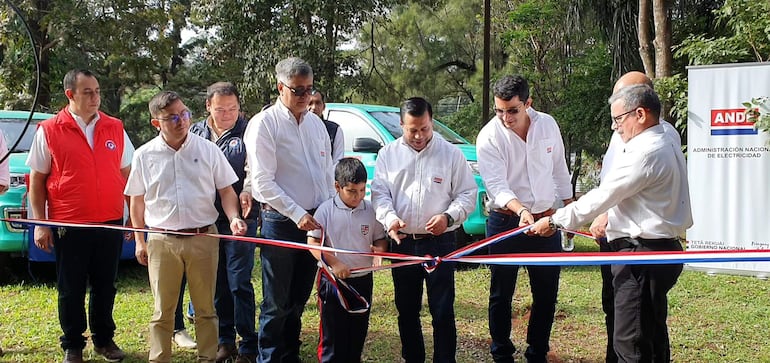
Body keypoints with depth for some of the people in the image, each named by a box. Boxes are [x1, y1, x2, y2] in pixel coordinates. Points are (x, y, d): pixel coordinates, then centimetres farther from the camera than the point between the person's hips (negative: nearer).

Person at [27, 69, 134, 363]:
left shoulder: (115, 128, 6)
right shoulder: (49, 131, -2)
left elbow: (126, 174, 13)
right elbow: (36, 181, 0)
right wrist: (40, 223, -6)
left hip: (111, 223, 2)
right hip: (68, 226, -2)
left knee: (105, 286, 12)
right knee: (71, 289, 7)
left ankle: (104, 339, 26)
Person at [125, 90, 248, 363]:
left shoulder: (208, 150, 0)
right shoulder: (145, 155, 3)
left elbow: (226, 190, 6)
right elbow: (137, 200, 10)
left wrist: (234, 217, -12)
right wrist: (140, 241, 8)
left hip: (203, 238, 0)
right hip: (162, 240, 0)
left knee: (206, 308, 8)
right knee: (163, 310, 8)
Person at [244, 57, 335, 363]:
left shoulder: (316, 123, 11)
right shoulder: (264, 123, -9)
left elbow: (328, 171, 18)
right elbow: (262, 182, -14)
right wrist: (297, 214, -19)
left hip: (315, 220, 6)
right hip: (281, 222, -6)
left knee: (299, 299, 16)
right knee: (277, 303, 2)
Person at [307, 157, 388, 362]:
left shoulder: (370, 211, 1)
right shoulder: (326, 210, -7)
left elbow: (380, 239, 10)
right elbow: (313, 242, -8)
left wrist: (379, 250, -13)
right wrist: (333, 263, -19)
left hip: (363, 279, 3)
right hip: (333, 280, -3)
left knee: (358, 332, 12)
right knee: (332, 333, 2)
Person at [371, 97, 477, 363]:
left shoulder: (451, 154, 3)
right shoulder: (388, 154, 8)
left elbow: (467, 194, 4)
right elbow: (379, 193, 4)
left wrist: (448, 216, -15)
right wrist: (389, 218, -16)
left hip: (440, 241, -2)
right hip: (402, 242, 3)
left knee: (442, 311, -3)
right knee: (406, 310, 12)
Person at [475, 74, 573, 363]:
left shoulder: (547, 125, -2)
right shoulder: (489, 137, -14)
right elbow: (496, 185, -22)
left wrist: (569, 206, 16)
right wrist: (521, 210, -39)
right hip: (505, 222, -3)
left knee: (547, 293, 10)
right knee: (501, 295, 5)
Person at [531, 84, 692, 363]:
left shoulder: (646, 152, -17)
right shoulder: (667, 147, 17)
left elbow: (602, 196, -16)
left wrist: (555, 221, -9)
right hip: (661, 248, 11)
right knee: (653, 337, 17)